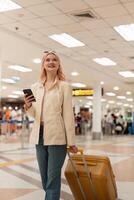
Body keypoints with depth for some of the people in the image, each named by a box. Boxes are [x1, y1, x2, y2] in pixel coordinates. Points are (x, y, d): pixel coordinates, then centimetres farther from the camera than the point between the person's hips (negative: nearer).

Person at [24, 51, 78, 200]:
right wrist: (28, 107, -7)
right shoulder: (35, 87, 11)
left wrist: (71, 141, -7)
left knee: (53, 178, -1)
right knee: (44, 178, 14)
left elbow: (68, 114, -4)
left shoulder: (64, 86, -1)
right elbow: (35, 113, 15)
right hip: (39, 135, 5)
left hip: (57, 136, -5)